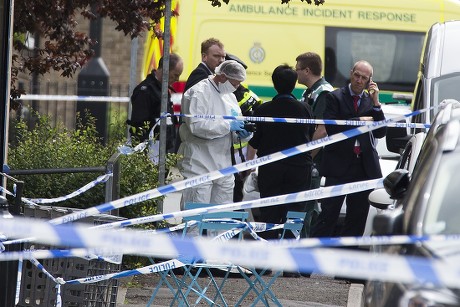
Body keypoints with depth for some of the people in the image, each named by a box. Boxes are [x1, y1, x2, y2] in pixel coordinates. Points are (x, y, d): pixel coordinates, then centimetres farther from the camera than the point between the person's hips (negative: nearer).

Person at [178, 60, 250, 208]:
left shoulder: (229, 95, 17)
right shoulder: (198, 93, -11)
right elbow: (196, 125, -23)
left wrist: (242, 130, 3)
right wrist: (228, 126, -20)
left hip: (223, 165, 9)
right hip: (200, 166, -9)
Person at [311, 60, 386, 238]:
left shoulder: (370, 101, 12)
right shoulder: (335, 98, 1)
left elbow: (380, 133, 4)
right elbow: (331, 128, -11)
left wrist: (376, 103, -3)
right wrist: (359, 121, -11)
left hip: (365, 166, 4)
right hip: (339, 164, -4)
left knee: (357, 218, 8)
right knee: (329, 215, -8)